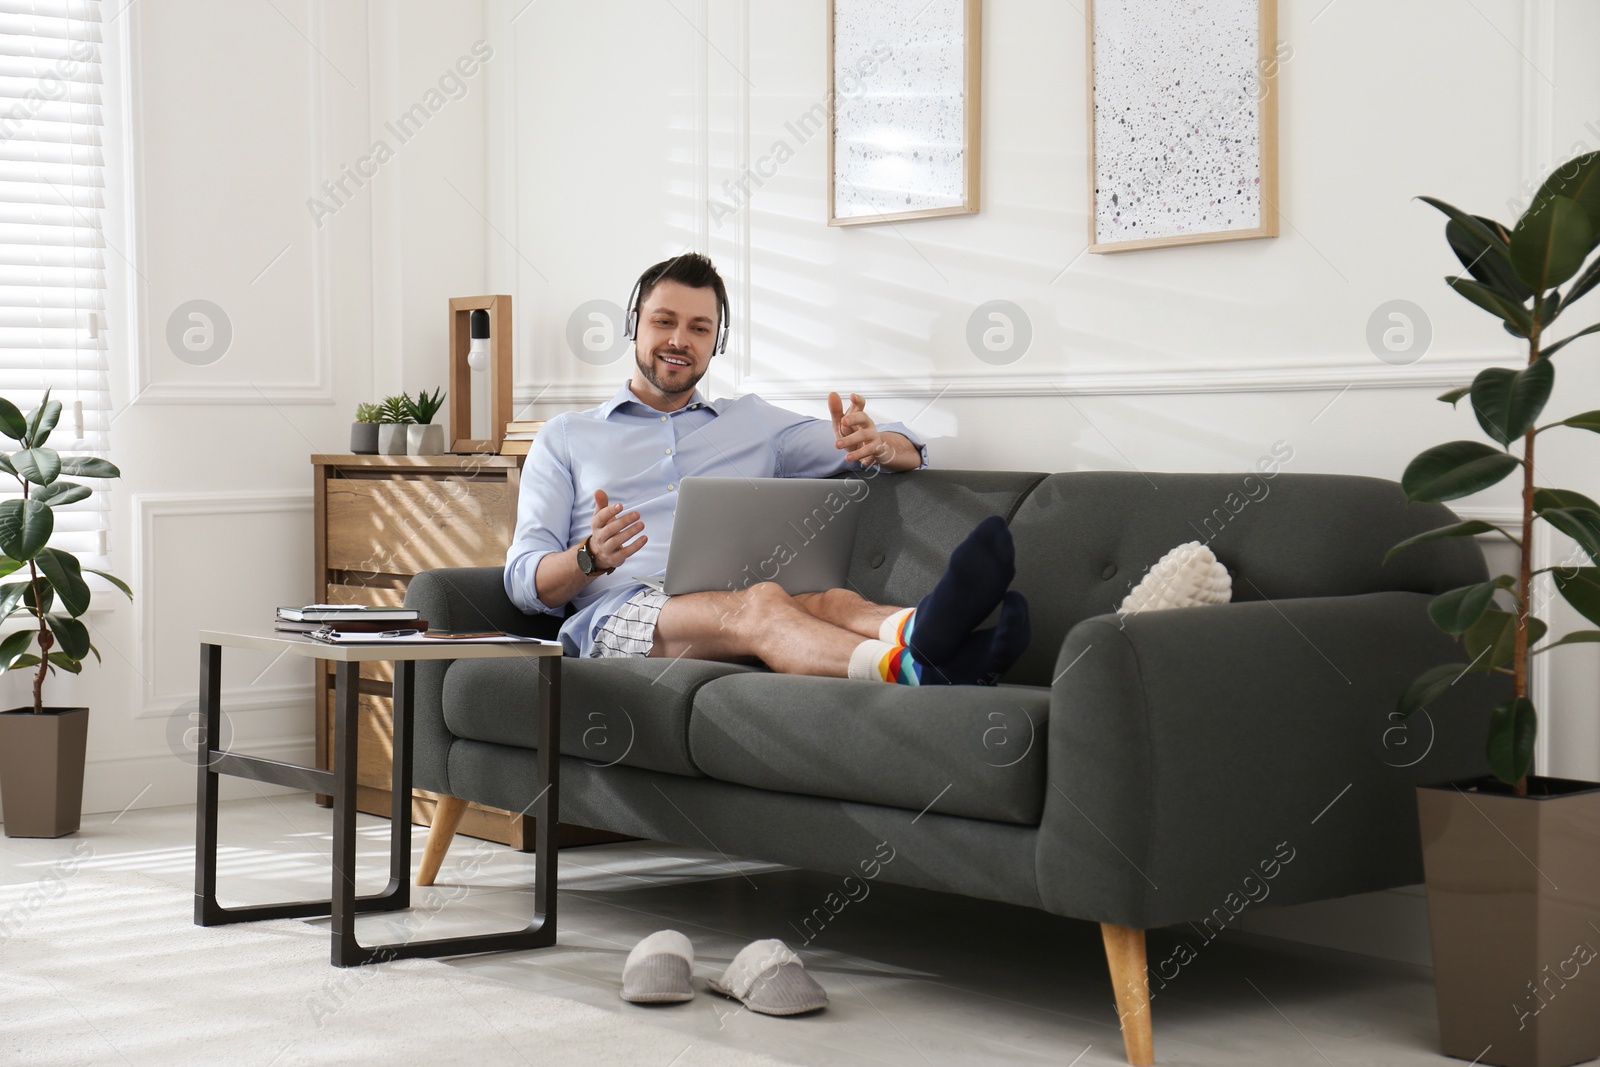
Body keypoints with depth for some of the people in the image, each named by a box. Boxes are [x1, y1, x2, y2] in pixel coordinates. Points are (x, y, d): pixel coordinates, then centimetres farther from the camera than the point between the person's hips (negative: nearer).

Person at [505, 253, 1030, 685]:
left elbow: (910, 453, 24)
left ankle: (919, 632, -70)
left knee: (835, 601, -35)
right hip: (618, 611, -3)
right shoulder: (565, 437, 22)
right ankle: (912, 666, -67)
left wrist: (877, 445, -3)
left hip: (736, 612, 3)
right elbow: (524, 581, 11)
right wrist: (591, 558, -13)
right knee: (758, 603, -38)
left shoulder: (752, 422, 29)